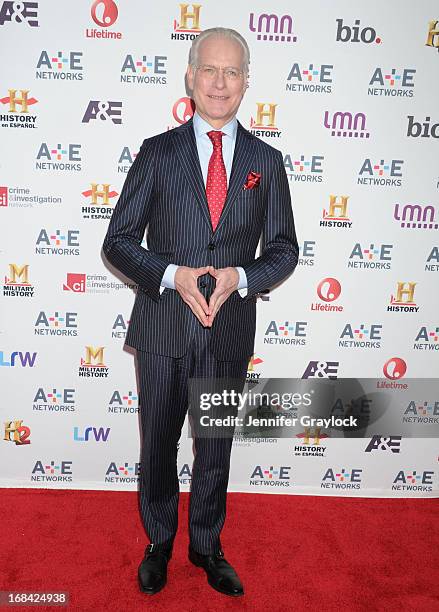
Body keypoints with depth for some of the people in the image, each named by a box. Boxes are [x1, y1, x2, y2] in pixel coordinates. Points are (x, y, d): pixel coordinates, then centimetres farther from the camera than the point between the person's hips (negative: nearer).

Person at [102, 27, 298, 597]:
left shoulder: (267, 161, 3)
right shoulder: (157, 152, 0)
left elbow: (283, 249, 4)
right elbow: (119, 240, -2)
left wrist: (239, 277, -15)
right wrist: (174, 275, -19)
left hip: (230, 331, 1)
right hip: (163, 327, 0)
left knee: (216, 448, 17)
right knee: (158, 444, 16)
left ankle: (206, 546, 42)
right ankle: (159, 543, 42)